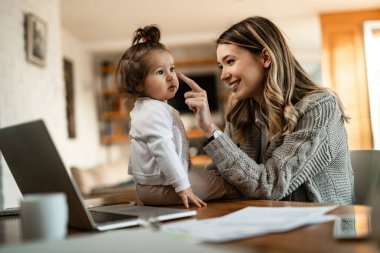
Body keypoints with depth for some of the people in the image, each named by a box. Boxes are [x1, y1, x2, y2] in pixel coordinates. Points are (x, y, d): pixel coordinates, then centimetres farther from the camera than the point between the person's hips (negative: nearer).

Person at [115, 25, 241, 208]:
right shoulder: (156, 111, -23)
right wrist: (182, 186, -31)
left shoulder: (142, 109, 14)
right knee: (228, 184, -6)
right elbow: (164, 151, -31)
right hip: (161, 186, -11)